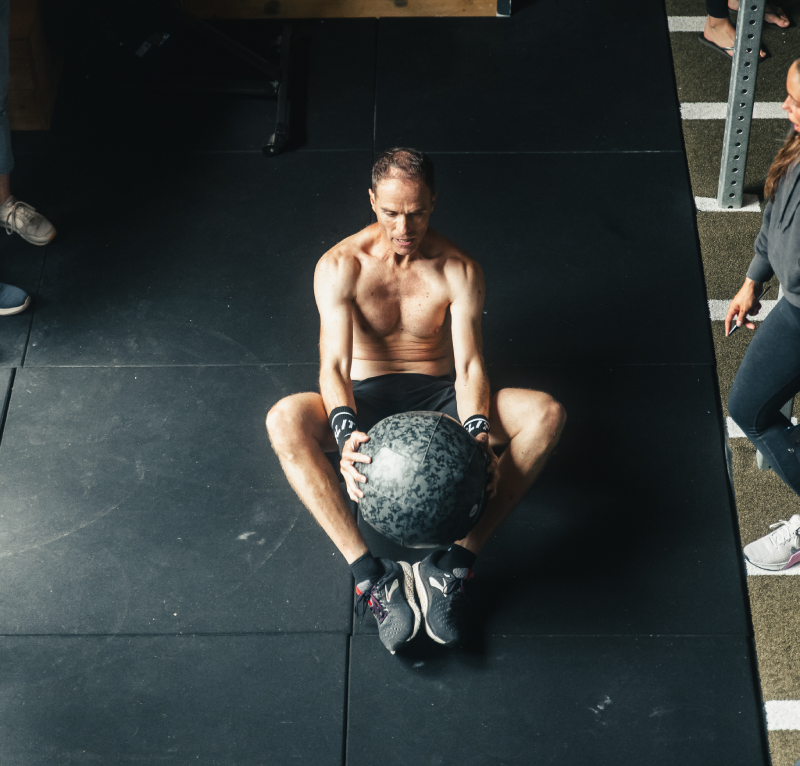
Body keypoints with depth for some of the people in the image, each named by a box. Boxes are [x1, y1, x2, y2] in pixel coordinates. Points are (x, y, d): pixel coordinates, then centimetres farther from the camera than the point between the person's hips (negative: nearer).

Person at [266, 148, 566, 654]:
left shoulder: (459, 271, -5)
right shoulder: (340, 267, -8)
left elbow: (469, 366, -12)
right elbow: (334, 365, -18)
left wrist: (480, 436, -34)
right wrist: (346, 433, -40)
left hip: (439, 402, 1)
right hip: (366, 403, -1)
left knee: (545, 413, -27)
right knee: (286, 420, -35)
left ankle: (455, 564, -33)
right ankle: (371, 575, -39)